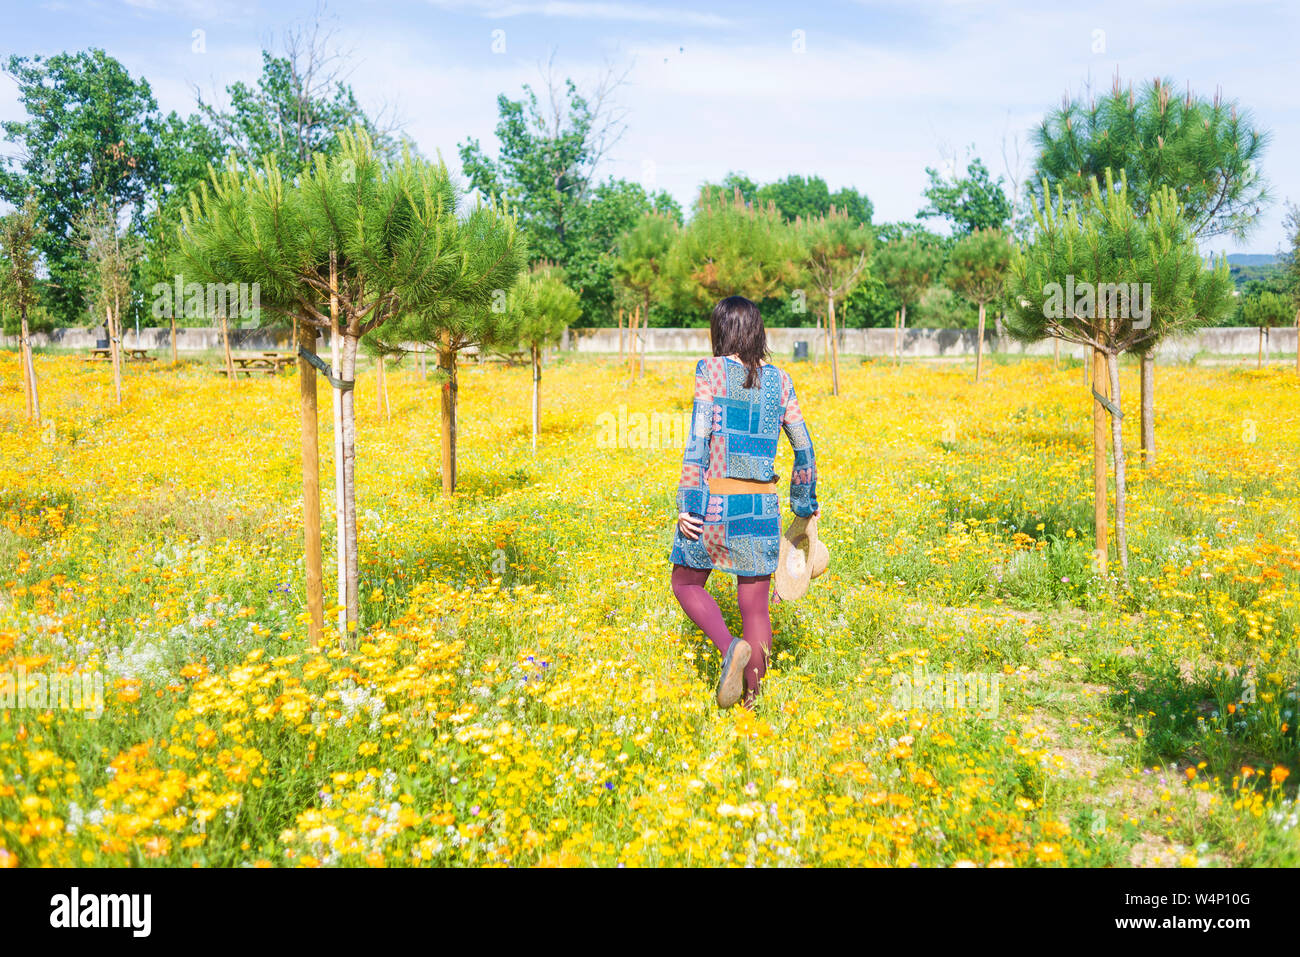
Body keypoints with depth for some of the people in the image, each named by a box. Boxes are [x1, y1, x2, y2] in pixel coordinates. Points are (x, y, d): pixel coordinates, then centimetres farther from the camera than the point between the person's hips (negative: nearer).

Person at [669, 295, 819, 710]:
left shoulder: (711, 370, -5)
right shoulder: (778, 380, 7)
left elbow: (697, 438, -12)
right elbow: (804, 447, 9)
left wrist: (686, 504, -9)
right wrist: (805, 504, 21)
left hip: (714, 501, -3)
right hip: (762, 507, 4)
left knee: (686, 583, 16)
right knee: (755, 607, 11)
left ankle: (731, 646, -9)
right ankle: (750, 699, 13)